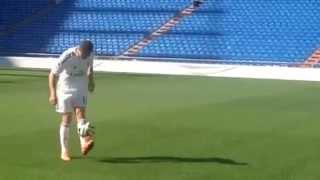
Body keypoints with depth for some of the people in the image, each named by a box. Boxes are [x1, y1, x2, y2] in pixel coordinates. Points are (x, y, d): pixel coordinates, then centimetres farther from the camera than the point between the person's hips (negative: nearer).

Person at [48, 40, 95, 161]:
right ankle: (64, 151, 7)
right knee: (67, 119, -2)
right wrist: (53, 93, -21)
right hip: (66, 89, -3)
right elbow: (53, 74, -17)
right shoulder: (67, 57, -23)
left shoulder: (90, 55, -9)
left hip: (81, 89, 3)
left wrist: (91, 82, 17)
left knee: (80, 113, -15)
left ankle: (84, 144, -29)